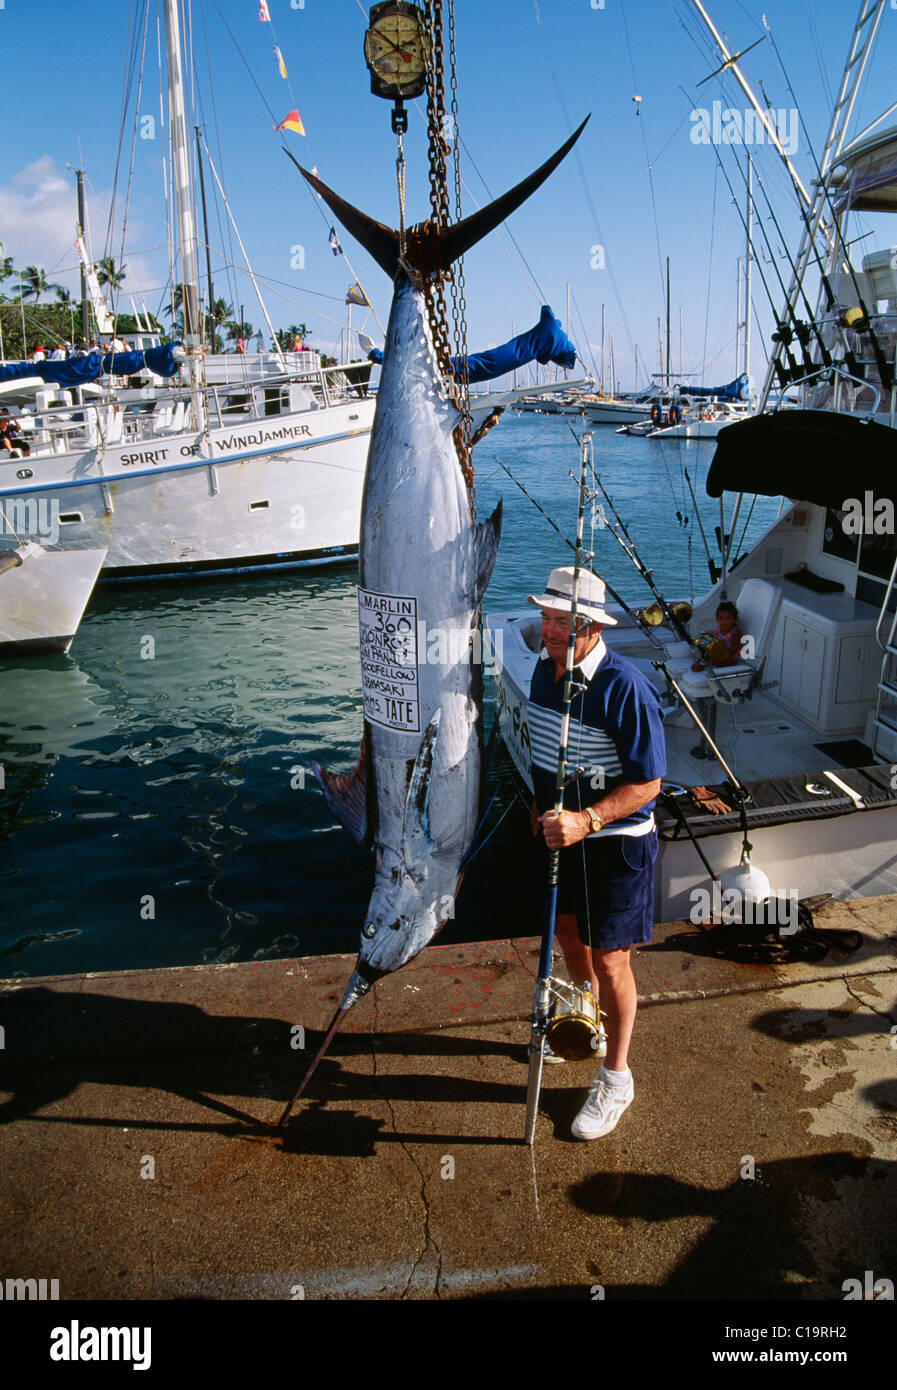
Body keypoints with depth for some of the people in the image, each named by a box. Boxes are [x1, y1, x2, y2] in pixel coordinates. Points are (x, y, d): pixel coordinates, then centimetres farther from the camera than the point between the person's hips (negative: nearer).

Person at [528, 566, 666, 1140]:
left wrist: (586, 821, -34)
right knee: (568, 931, 23)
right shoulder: (545, 669, -1)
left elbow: (647, 782, -23)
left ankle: (617, 1077, 23)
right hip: (561, 829, 8)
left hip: (616, 842, -8)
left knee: (610, 961, 1)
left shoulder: (626, 687, -26)